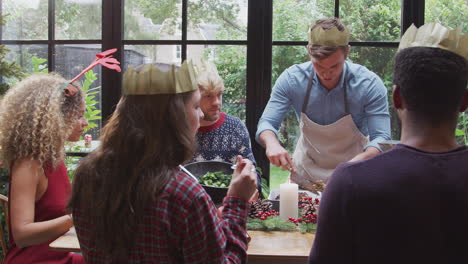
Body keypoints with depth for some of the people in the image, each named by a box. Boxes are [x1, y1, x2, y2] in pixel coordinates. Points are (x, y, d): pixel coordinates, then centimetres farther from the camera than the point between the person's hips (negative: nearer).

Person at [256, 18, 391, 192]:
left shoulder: (370, 84, -17)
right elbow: (267, 123, -10)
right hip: (305, 172, 1)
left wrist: (359, 160, -40)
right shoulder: (291, 79, -13)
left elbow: (381, 138, -19)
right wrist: (272, 143, -34)